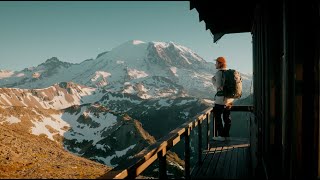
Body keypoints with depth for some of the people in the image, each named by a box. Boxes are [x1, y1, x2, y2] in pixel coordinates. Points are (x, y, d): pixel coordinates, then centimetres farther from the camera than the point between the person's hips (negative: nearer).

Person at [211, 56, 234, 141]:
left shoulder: (219, 72, -13)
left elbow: (218, 85, -20)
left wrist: (213, 80, -5)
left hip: (221, 97, -8)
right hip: (230, 97, 8)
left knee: (217, 116, 2)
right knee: (227, 116, 15)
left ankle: (221, 135, 3)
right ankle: (226, 134, 23)